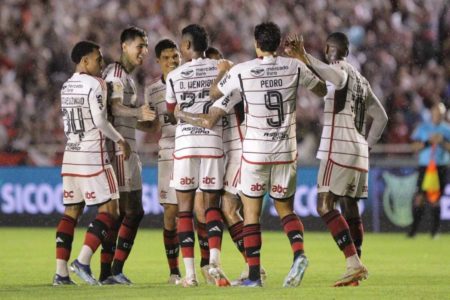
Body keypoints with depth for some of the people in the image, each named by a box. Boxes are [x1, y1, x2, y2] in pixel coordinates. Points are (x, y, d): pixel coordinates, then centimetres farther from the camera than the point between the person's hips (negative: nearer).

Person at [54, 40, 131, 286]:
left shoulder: (66, 87, 13)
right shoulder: (95, 84, -10)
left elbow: (68, 123, 14)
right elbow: (99, 120, -16)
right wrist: (120, 140, -3)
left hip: (70, 154, 8)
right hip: (92, 155, -8)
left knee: (71, 211, 8)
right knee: (109, 209, -3)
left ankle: (61, 272, 2)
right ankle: (83, 261, -15)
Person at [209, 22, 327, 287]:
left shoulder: (241, 71, -9)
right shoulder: (295, 67, -4)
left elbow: (214, 94, 8)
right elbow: (322, 90, 12)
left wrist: (222, 71, 28)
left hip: (255, 151, -2)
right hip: (286, 150, 2)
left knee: (251, 211, 8)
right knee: (285, 208, 15)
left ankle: (254, 274, 2)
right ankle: (299, 252, -13)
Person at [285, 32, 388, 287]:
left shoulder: (342, 68, -4)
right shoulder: (361, 80, 21)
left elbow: (337, 77, -32)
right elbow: (381, 117, 26)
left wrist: (305, 57, -34)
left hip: (339, 149, -9)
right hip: (359, 152, 9)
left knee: (325, 205, -12)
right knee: (350, 208, 11)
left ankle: (354, 264, -23)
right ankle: (356, 268, 7)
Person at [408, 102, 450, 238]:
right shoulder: (423, 127, 9)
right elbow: (415, 146, 4)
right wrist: (428, 142, -11)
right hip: (425, 166, 0)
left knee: (436, 200, -1)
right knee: (419, 197, -9)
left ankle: (435, 231, 5)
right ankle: (413, 229, -7)